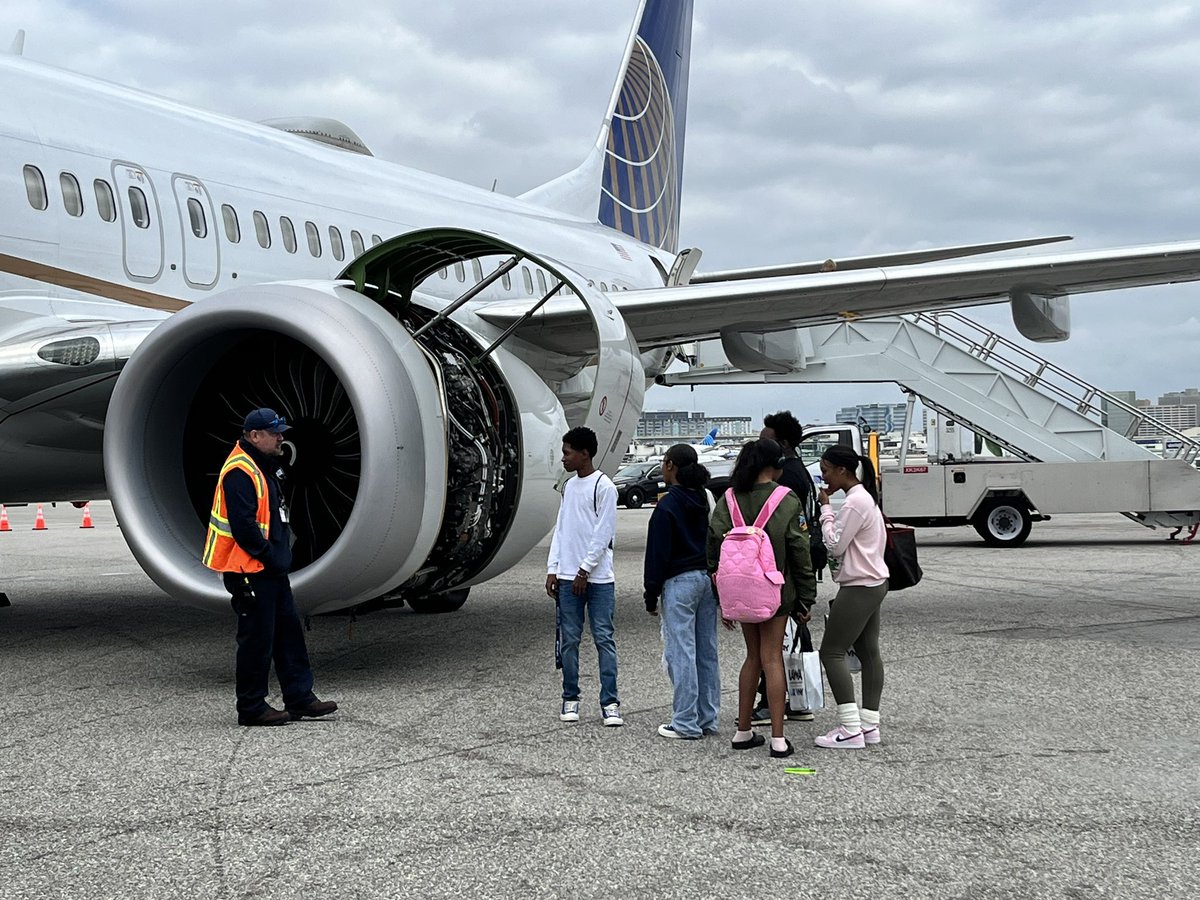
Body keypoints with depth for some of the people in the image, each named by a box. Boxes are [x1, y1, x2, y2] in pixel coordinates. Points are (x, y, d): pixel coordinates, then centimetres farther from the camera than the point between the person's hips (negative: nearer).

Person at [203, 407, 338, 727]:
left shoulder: (265, 467, 17)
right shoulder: (239, 472, -17)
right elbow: (242, 524, -24)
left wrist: (280, 554, 15)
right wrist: (267, 555, -17)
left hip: (271, 569, 11)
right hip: (250, 570, -11)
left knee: (289, 631, 12)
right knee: (257, 638, -4)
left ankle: (299, 697, 19)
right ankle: (251, 708, 5)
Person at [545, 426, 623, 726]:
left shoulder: (604, 487, -6)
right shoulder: (568, 486, 15)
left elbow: (603, 534, -10)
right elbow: (560, 530, 16)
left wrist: (584, 571, -11)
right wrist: (552, 570, 9)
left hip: (598, 577, -6)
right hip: (568, 577, 6)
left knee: (604, 638, -4)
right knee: (568, 639, 7)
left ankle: (610, 703, -2)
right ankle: (570, 700, 14)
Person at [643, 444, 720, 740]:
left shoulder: (667, 505, -11)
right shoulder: (706, 500, 11)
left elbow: (658, 553, -11)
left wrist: (651, 594, -5)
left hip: (679, 582, -8)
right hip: (708, 579, 8)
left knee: (681, 652, -5)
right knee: (707, 652, 10)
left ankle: (686, 723, -4)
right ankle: (708, 719, 15)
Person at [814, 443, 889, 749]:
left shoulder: (855, 502, -18)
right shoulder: (866, 496, 14)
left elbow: (835, 546, -17)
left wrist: (826, 509, -10)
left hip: (859, 587, -11)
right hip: (874, 583, 11)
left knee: (832, 651, -8)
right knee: (868, 652, 10)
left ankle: (850, 729, -10)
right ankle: (869, 725, 12)